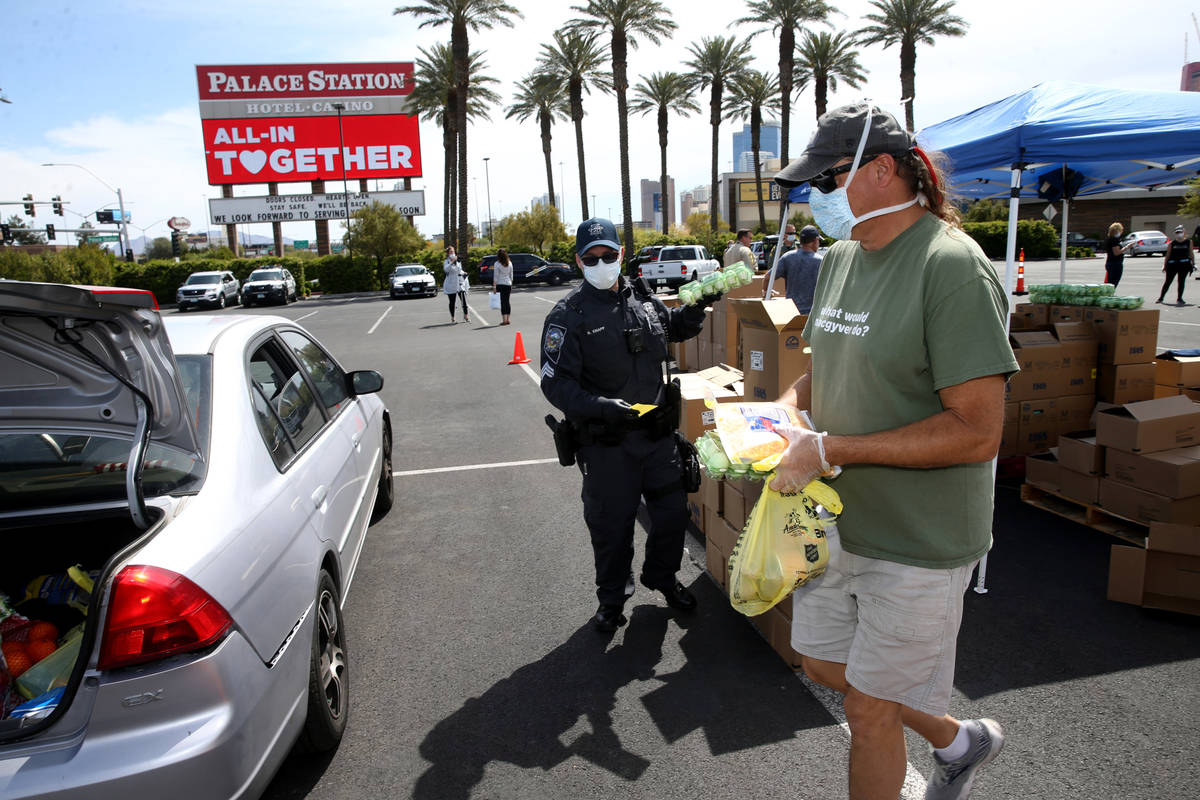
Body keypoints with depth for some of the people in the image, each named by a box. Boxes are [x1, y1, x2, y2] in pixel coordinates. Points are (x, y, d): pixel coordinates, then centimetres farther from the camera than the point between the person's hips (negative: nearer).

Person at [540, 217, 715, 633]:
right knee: (611, 524, 8)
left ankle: (662, 576, 43)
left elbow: (674, 327, 28)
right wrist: (601, 407, -29)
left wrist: (696, 307, 8)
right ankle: (612, 598, 33)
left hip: (658, 432, 5)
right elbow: (556, 383, -16)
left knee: (673, 511, 15)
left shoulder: (644, 298, 6)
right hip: (606, 444, -5)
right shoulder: (568, 315, -11)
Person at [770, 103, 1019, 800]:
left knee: (870, 708, 8)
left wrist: (829, 449, -25)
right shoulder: (840, 257, 5)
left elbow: (977, 432, -25)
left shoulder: (953, 267, -20)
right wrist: (784, 407, -6)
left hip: (918, 540, -8)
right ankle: (960, 740, 46)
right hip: (838, 519, 8)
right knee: (823, 663, 23)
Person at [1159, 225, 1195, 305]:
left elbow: (1191, 253, 11)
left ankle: (1179, 299, 7)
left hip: (1184, 264, 0)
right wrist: (1164, 265, 3)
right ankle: (1161, 297, 14)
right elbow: (1167, 255, 7)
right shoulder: (1171, 243, 3)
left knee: (1181, 281, -1)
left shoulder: (1189, 242, 7)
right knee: (1168, 281, 4)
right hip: (1172, 264, 0)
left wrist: (1193, 263, 8)